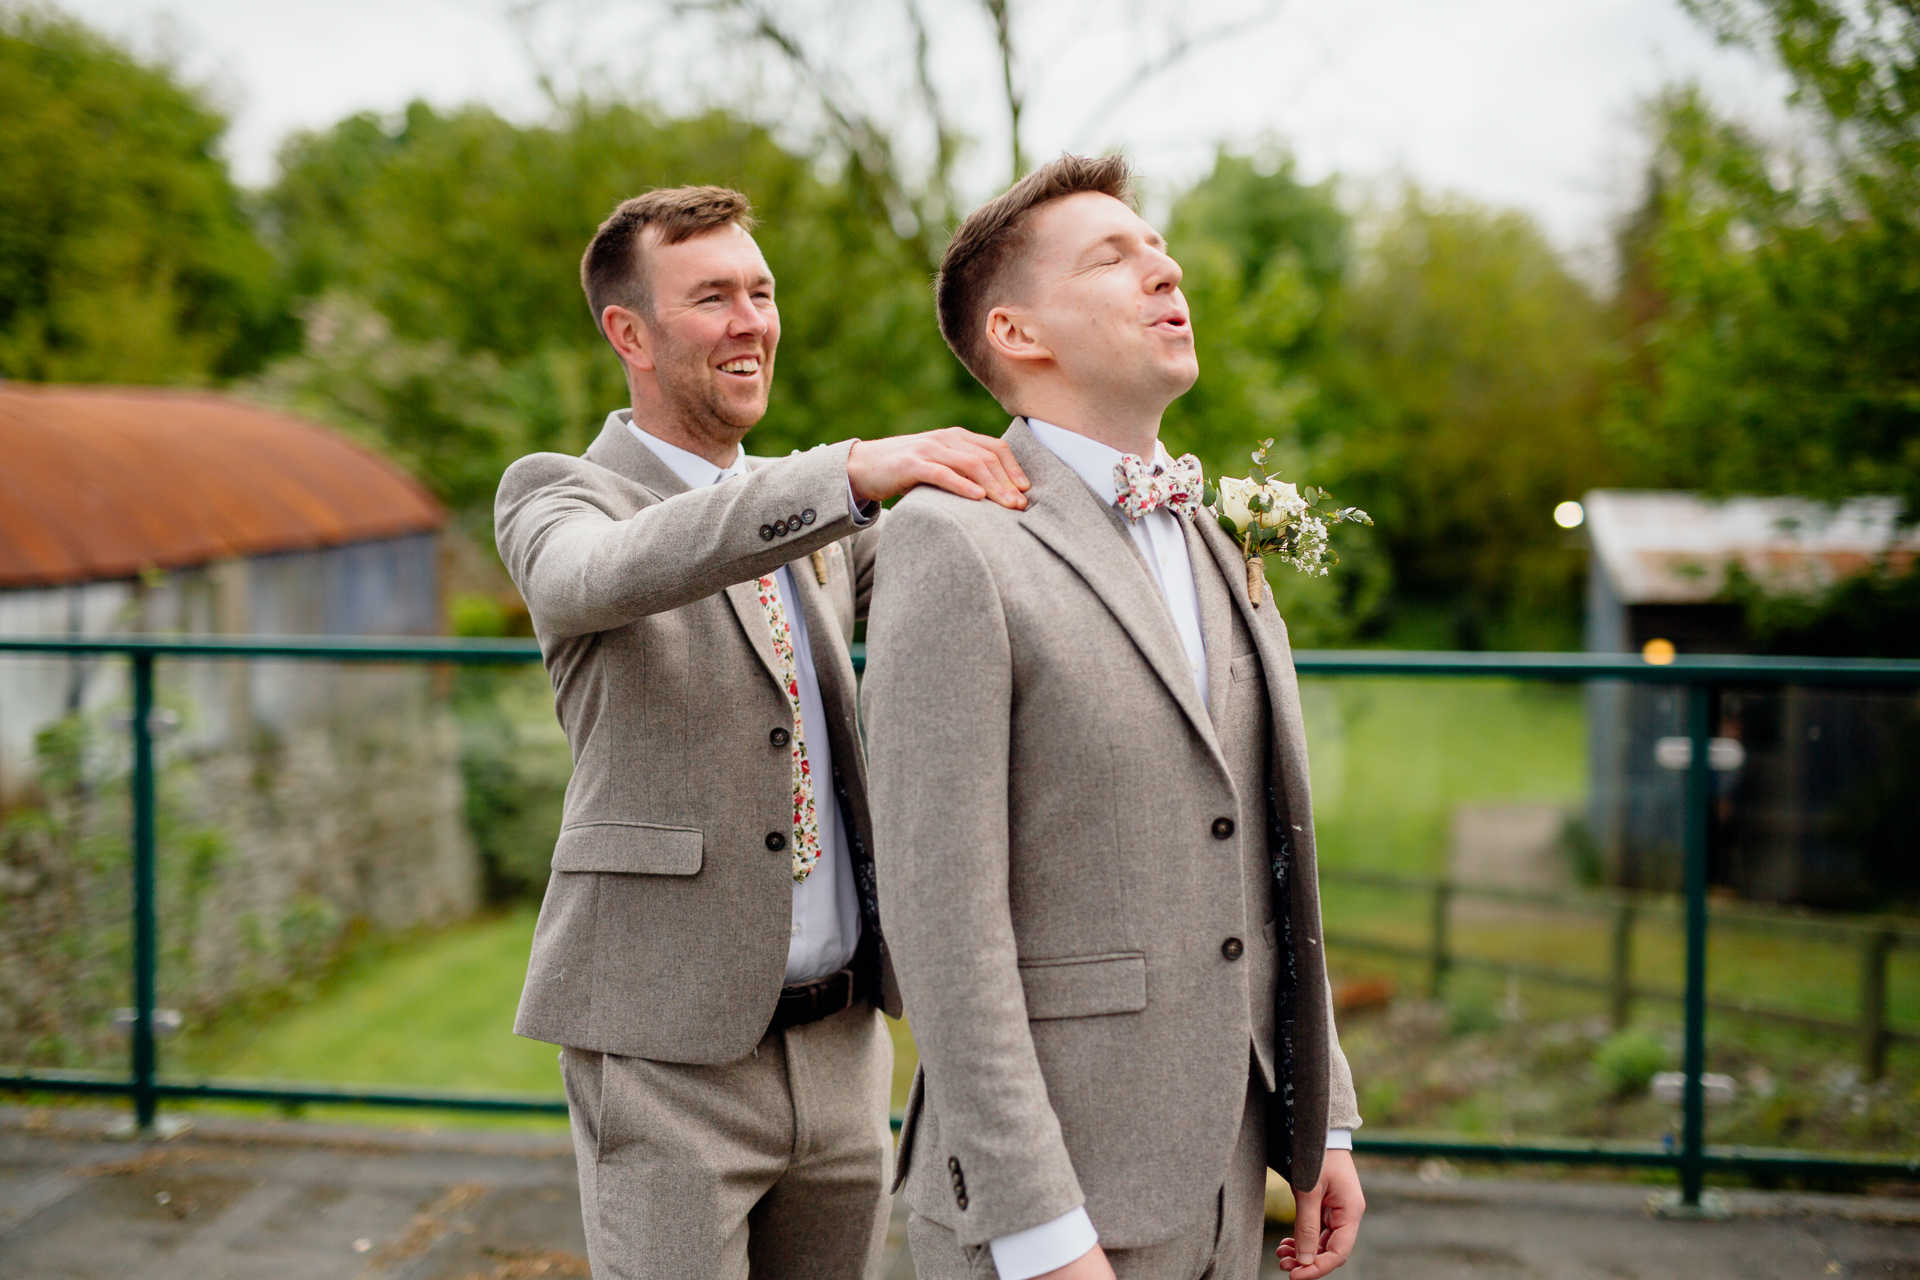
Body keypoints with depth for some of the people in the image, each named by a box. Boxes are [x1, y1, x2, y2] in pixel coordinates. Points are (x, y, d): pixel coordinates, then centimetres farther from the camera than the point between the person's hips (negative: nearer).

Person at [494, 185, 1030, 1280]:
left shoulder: (813, 516, 15)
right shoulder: (554, 495, -4)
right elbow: (605, 574, -28)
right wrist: (854, 472, -40)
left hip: (844, 1048, 6)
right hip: (668, 1055, -6)